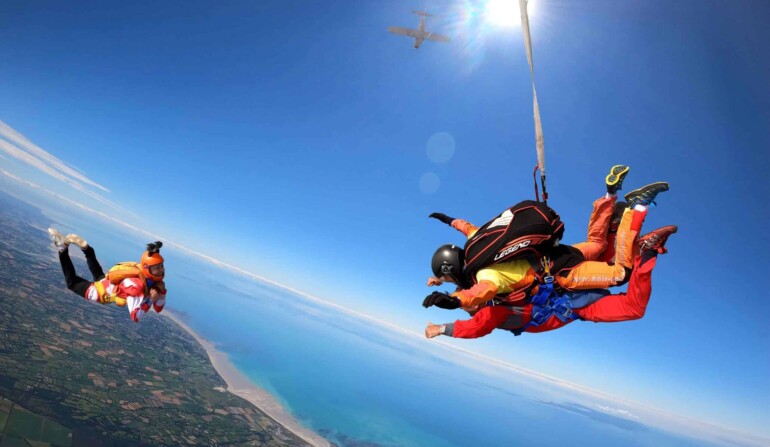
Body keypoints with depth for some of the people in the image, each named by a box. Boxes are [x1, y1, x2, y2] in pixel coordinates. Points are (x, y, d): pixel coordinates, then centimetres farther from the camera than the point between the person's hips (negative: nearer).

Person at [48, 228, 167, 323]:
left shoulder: (155, 279, -22)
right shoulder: (135, 285, -44)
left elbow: (158, 309, -15)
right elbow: (135, 317, -46)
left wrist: (162, 292, -30)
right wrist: (150, 300, -47)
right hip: (101, 292, -6)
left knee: (98, 274, 35)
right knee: (72, 282, 17)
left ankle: (84, 246, 33)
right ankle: (63, 248, 15)